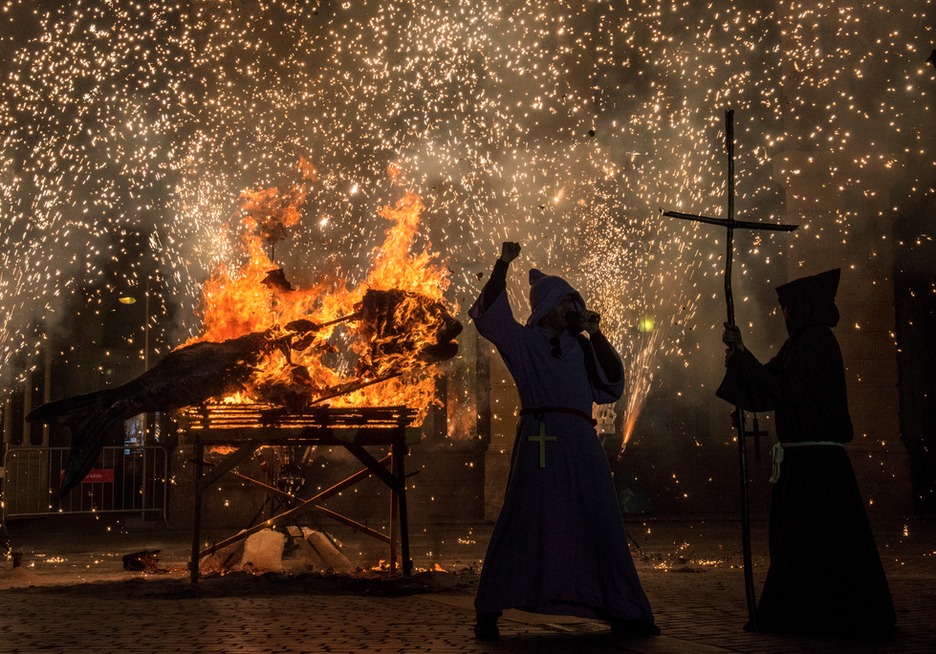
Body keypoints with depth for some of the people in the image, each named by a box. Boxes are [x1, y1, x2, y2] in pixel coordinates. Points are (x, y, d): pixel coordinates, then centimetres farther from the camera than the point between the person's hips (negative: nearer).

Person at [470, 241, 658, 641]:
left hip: (581, 443, 4)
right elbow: (487, 313, -3)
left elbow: (611, 384, 10)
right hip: (538, 441, -4)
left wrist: (595, 334, 4)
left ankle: (621, 612, 11)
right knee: (522, 522, -6)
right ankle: (489, 612, -1)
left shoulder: (581, 348, 19)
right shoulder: (522, 341, 10)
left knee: (600, 525, 4)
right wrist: (503, 264, -10)